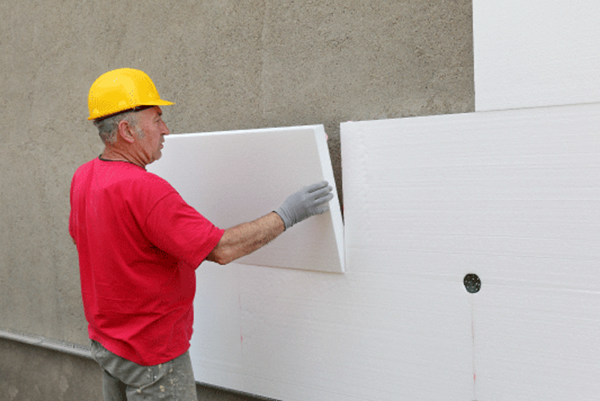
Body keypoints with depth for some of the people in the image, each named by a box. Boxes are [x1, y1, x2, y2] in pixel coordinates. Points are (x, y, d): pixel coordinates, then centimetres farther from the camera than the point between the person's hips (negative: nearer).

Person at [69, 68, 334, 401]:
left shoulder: (82, 177, 0)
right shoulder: (144, 189, -29)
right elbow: (222, 249, -29)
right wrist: (287, 215, -21)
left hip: (105, 340, 9)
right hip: (151, 354, -9)